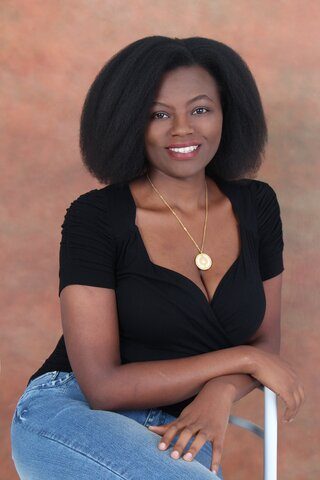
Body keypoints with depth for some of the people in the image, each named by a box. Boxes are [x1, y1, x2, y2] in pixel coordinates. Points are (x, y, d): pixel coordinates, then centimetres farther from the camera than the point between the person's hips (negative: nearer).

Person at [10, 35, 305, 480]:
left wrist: (221, 393, -14)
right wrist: (243, 359, -13)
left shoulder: (255, 205, 3)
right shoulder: (94, 217, -11)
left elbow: (266, 339, 9)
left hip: (182, 436, 4)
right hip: (69, 416, -3)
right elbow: (103, 386, -15)